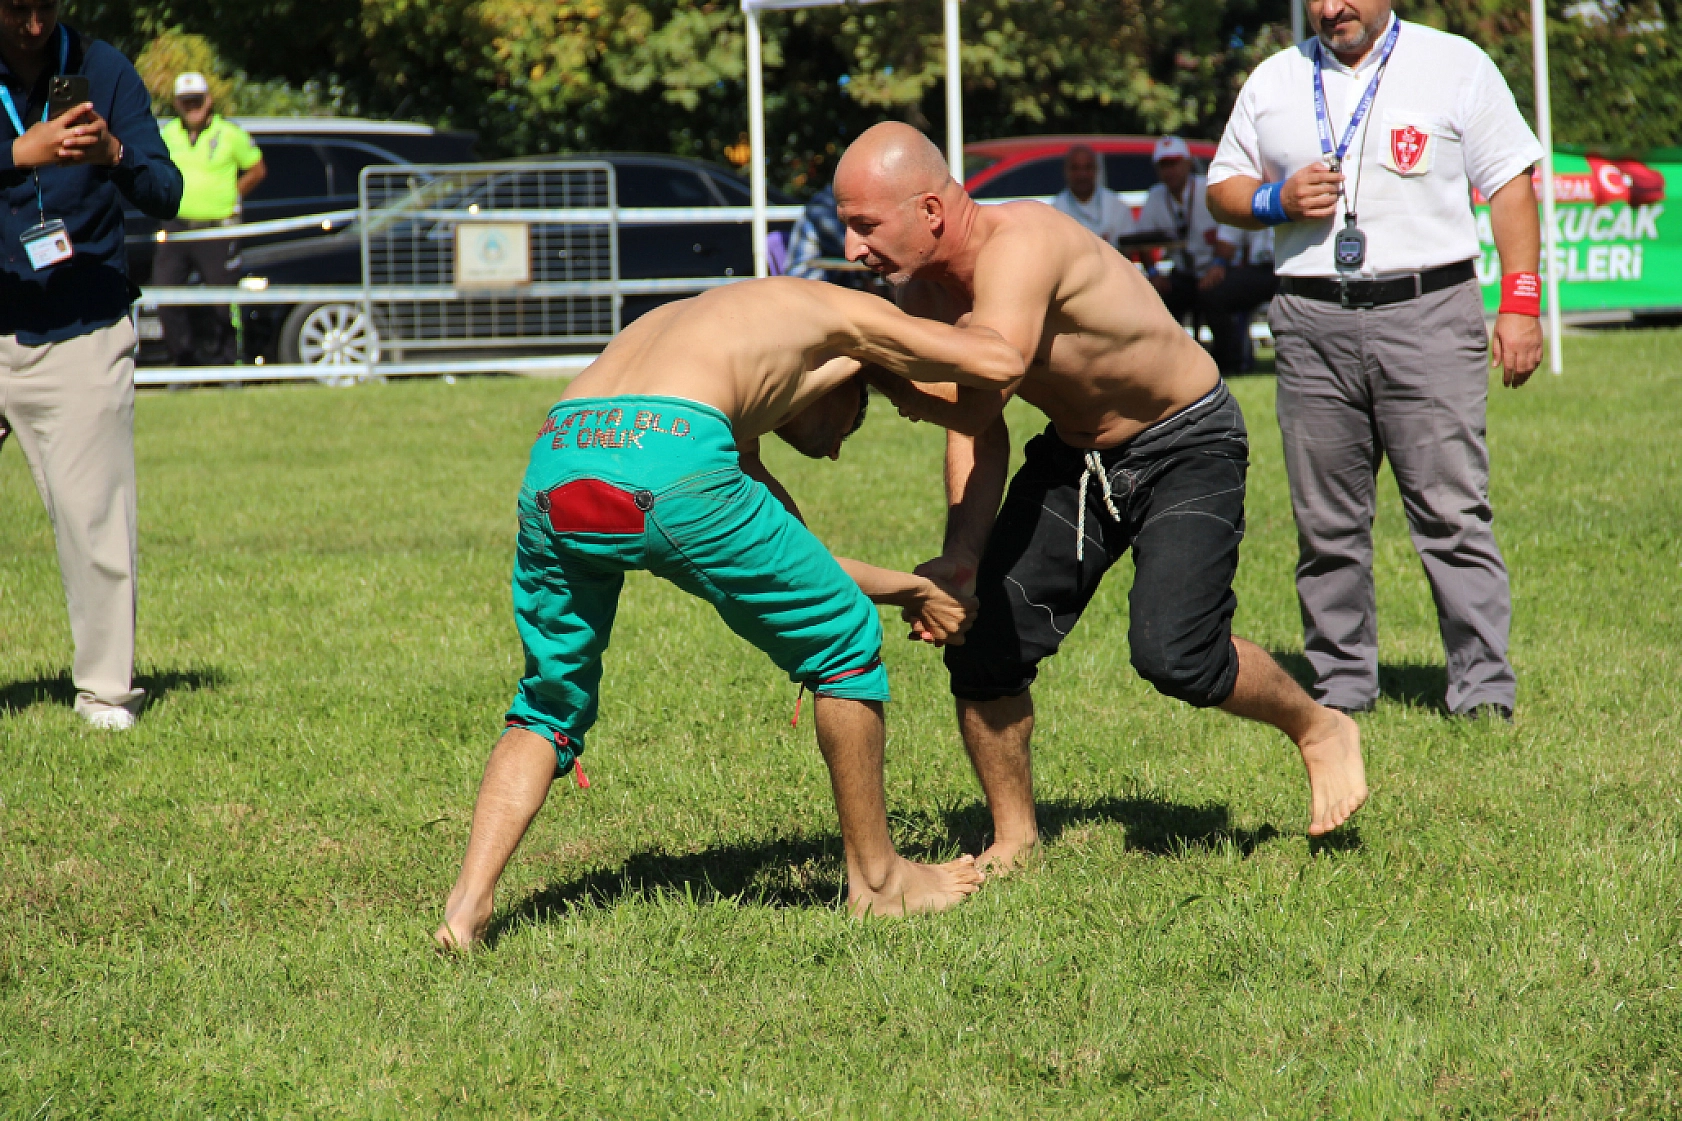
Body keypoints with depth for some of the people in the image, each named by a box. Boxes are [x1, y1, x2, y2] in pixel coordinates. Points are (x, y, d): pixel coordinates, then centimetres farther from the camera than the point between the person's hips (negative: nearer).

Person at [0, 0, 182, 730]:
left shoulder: (102, 72, 0)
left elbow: (166, 197, -5)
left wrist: (115, 155, -25)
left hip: (80, 335, 0)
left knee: (94, 518, -3)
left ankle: (106, 689, 7)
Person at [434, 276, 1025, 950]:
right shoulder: (837, 314, 29)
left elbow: (784, 561, 49)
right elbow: (1001, 362, 24)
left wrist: (908, 589, 56)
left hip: (553, 468, 6)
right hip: (669, 465, -6)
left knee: (551, 705, 26)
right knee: (845, 646, 17)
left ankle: (468, 901, 7)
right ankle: (876, 877, 25)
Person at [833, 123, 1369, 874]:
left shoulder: (1020, 245, -33)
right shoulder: (924, 291, -7)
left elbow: (977, 402, -43)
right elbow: (972, 428, 1)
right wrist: (962, 557, -13)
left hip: (1187, 446, -7)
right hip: (1075, 455, 8)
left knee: (1173, 655, -21)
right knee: (983, 645, -3)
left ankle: (1319, 730, 8)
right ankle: (1014, 838, 17)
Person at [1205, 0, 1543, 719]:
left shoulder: (1456, 66, 6)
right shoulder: (1274, 81, 15)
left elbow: (1510, 185, 5)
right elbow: (1223, 188, 20)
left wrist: (1520, 303, -3)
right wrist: (1276, 200, -3)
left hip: (1427, 314, -3)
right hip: (1312, 321, 3)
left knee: (1452, 510, -9)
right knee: (1326, 522, 4)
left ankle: (1483, 687, -7)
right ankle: (1339, 684, 13)